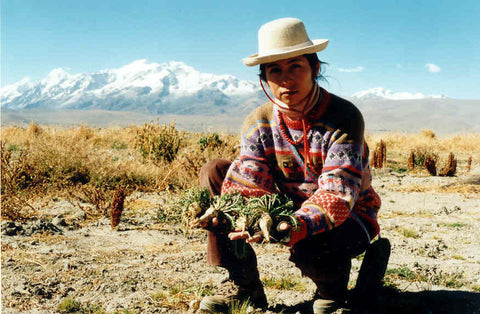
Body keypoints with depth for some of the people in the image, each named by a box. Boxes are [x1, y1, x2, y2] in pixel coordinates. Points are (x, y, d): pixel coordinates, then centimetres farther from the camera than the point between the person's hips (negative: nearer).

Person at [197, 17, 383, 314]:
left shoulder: (344, 117, -22)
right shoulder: (258, 122, -8)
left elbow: (338, 192, -32)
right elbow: (249, 182, -19)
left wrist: (298, 226, -52)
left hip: (347, 218, -4)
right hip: (289, 210, 5)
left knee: (308, 245, -41)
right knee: (214, 171, -10)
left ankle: (333, 289, 1)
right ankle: (244, 287, -8)